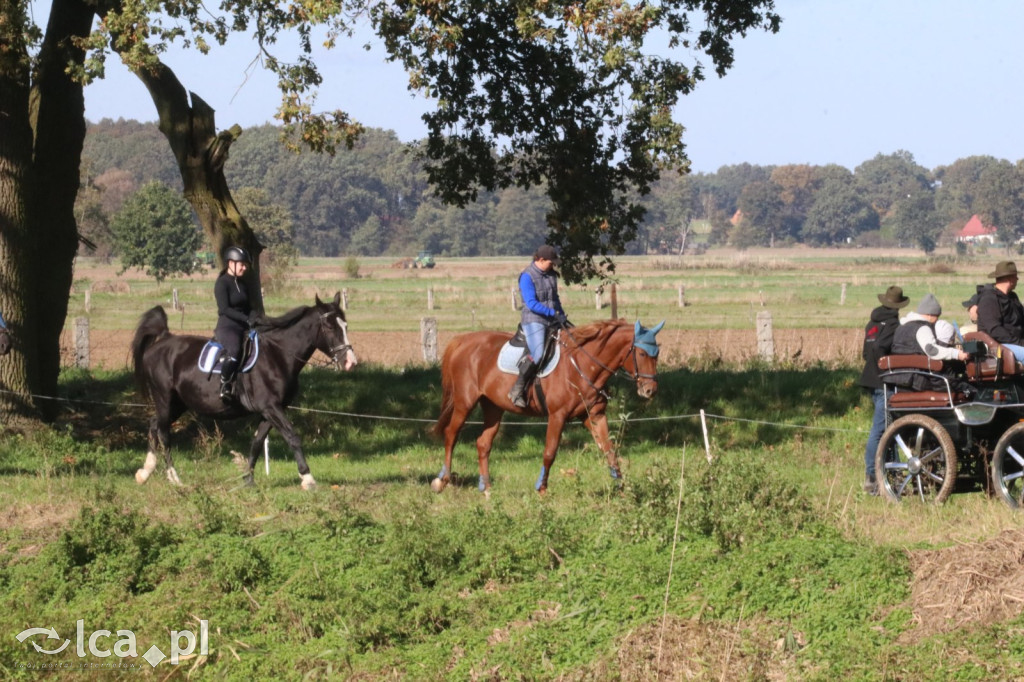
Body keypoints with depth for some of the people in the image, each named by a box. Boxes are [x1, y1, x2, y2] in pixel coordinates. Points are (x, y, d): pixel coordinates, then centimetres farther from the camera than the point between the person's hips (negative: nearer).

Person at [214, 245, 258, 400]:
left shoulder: (242, 284, 17)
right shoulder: (222, 283, -6)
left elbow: (248, 307, 20)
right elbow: (224, 309, -16)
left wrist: (257, 318, -3)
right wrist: (247, 319, -22)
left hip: (243, 328, 9)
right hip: (227, 327, -9)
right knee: (234, 350, -37)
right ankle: (225, 386, -32)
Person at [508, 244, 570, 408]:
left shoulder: (551, 274, 13)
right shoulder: (527, 276, -10)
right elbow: (532, 304, -17)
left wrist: (562, 316, 11)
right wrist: (554, 313, -21)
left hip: (552, 321, 8)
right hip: (534, 321, -8)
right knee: (537, 355, -25)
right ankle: (517, 390, -17)